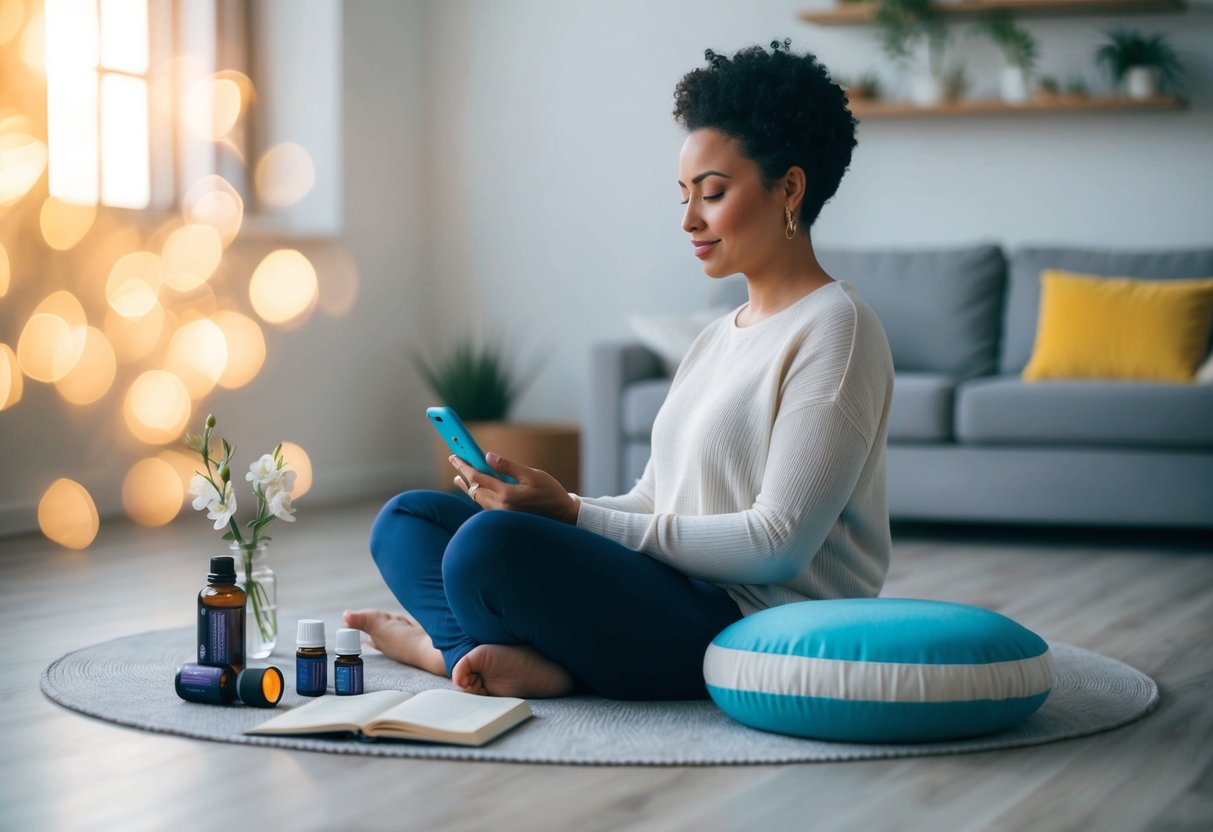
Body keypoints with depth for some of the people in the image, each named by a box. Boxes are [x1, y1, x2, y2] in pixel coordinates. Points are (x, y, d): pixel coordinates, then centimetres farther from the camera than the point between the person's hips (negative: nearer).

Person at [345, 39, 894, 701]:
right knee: (409, 519, 8)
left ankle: (449, 642, -4)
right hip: (681, 603, 10)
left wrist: (572, 515, -17)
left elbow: (778, 543, -16)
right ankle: (498, 655, -14)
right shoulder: (717, 339, 21)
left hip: (759, 632, -10)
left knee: (491, 543, -32)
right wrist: (543, 503, -4)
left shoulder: (834, 327, -8)